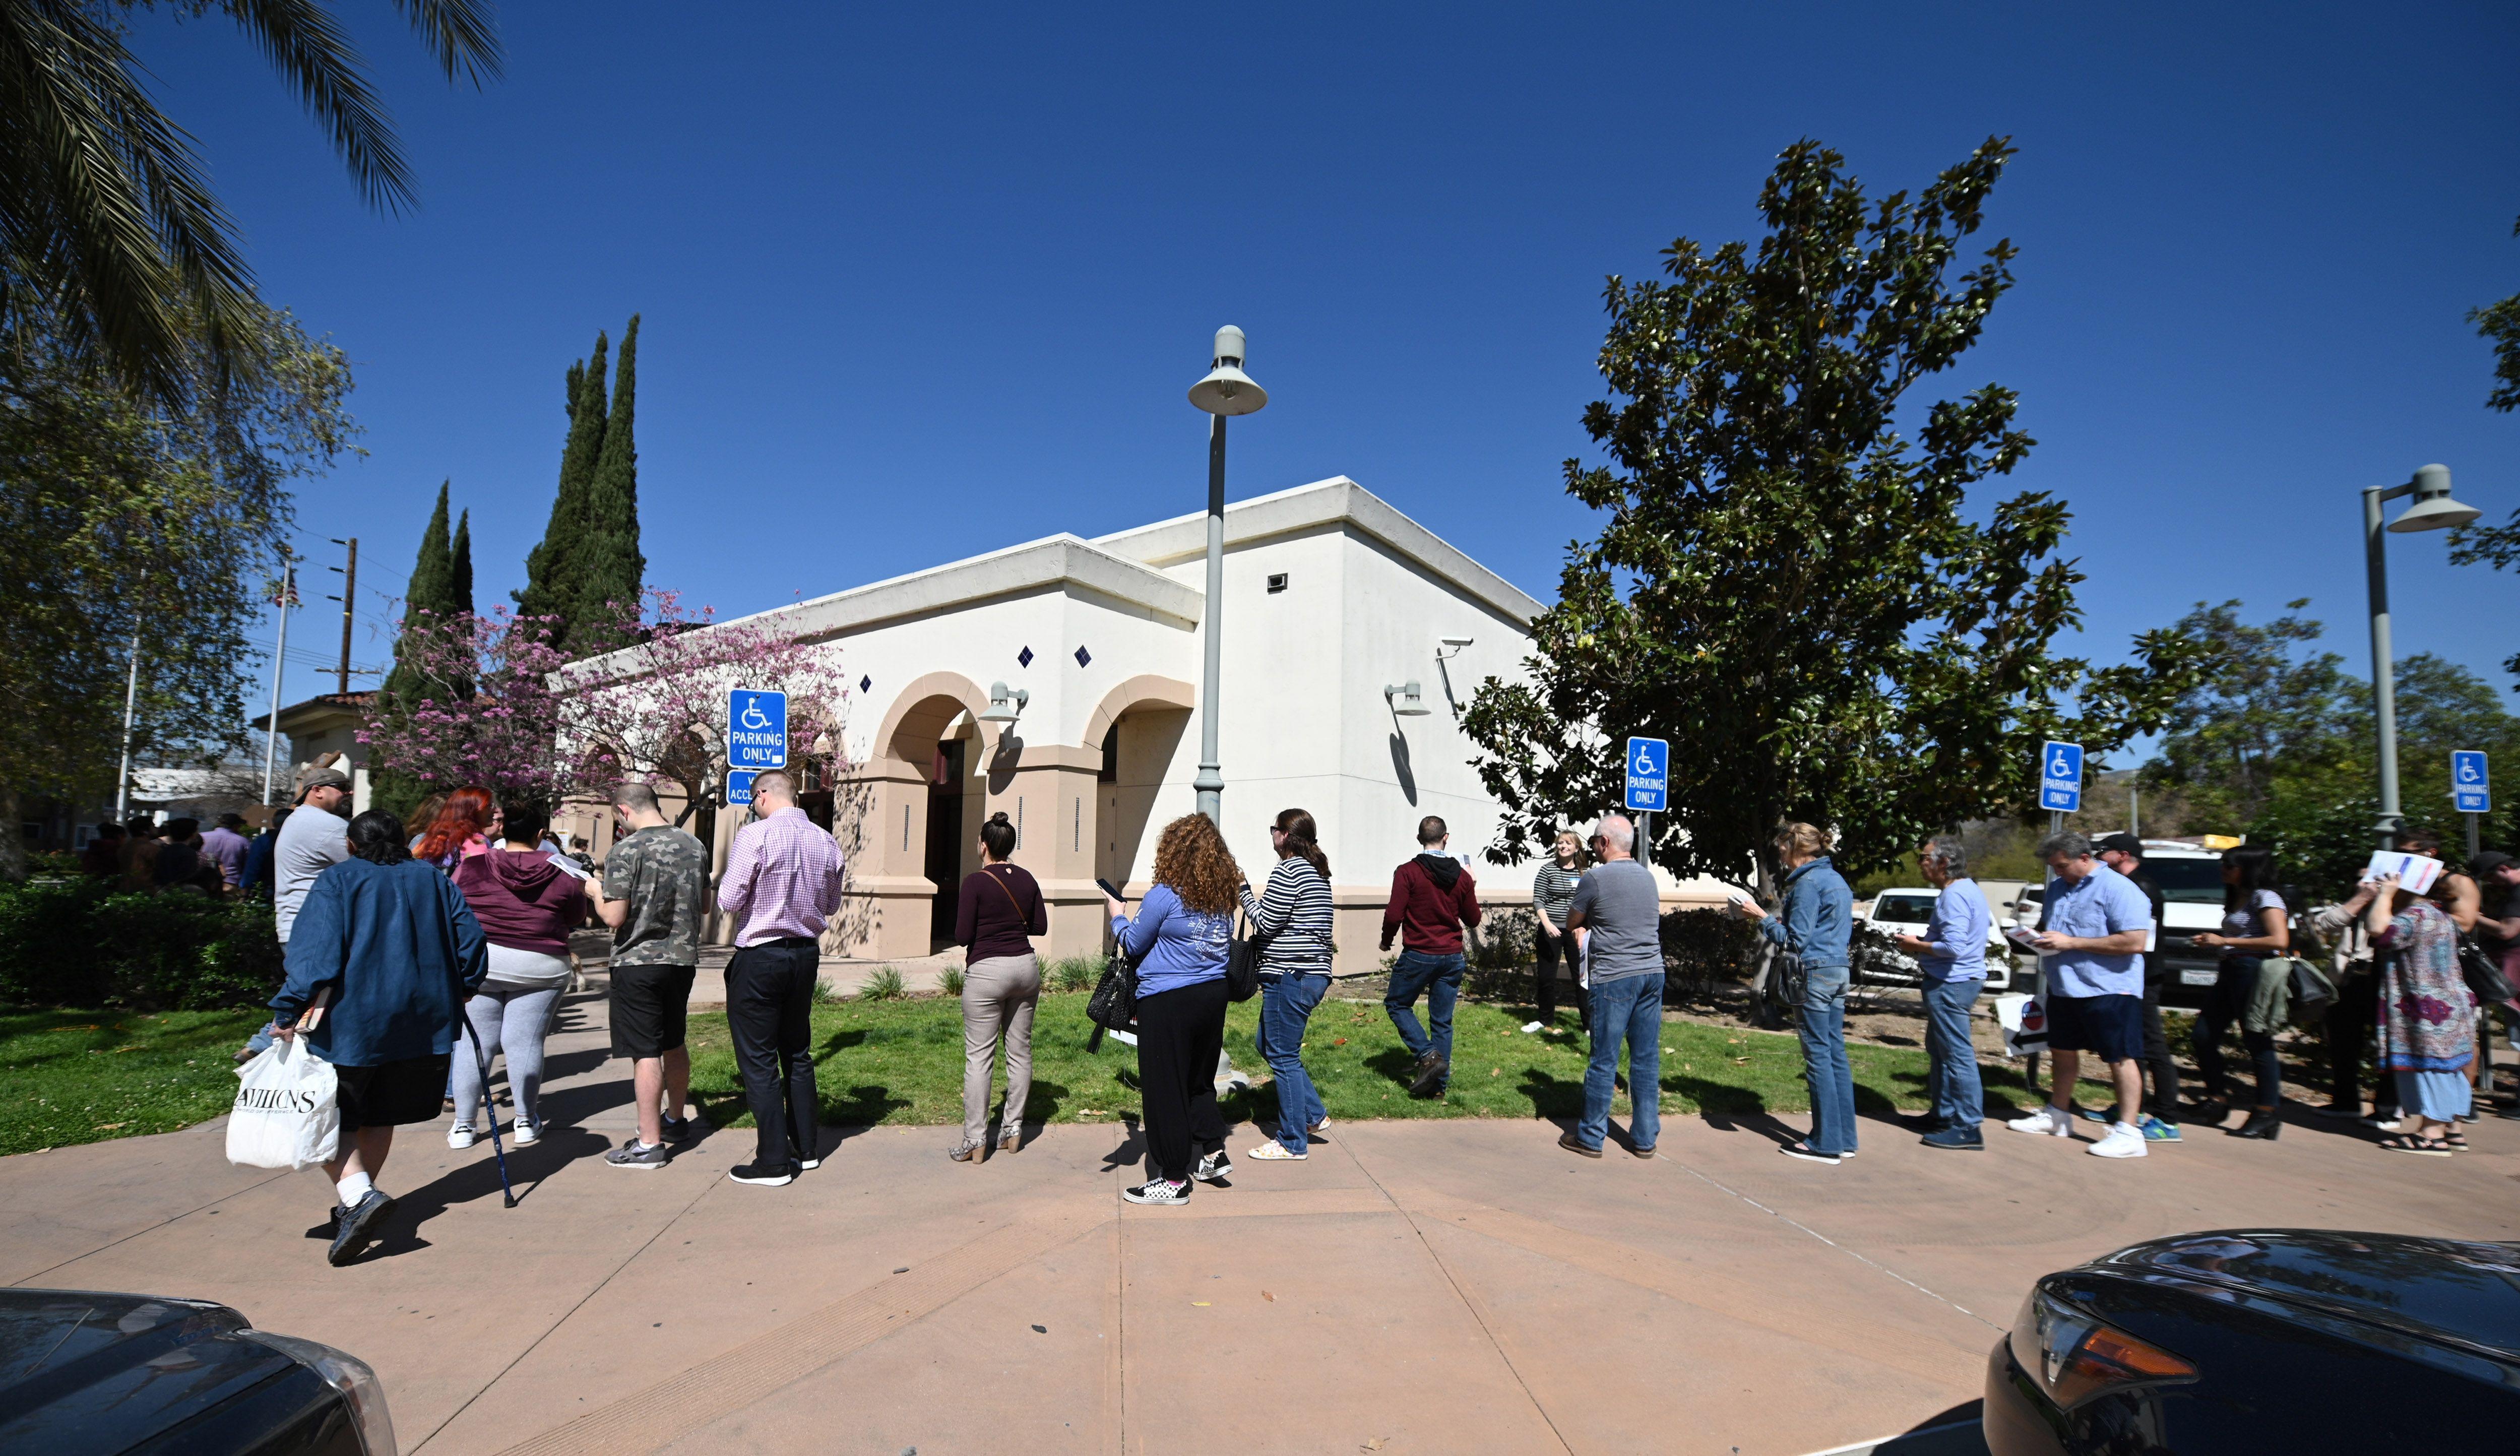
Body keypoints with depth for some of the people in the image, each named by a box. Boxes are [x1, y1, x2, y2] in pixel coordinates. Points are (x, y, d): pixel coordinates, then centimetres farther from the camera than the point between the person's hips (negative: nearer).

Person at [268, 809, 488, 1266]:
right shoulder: (433, 881, 11)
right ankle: (358, 1198, 26)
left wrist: (290, 1011, -12)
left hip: (349, 1023, -5)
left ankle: (358, 1194, -19)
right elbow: (470, 938, 8)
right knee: (378, 1116, 18)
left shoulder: (336, 881, -1)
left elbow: (314, 950, -12)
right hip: (421, 1020, 5)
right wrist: (460, 992, 20)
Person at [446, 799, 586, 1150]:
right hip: (540, 966, -1)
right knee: (525, 1042, 4)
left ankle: (463, 1125, 13)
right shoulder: (562, 872, -3)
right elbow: (576, 917, 8)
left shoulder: (474, 863, -3)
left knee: (474, 1042, 9)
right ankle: (526, 1122, 12)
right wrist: (581, 884, 23)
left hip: (479, 962, 1)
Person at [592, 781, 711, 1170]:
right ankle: (675, 1120, 36)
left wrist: (597, 891, 1)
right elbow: (705, 907, 12)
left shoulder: (626, 851, -15)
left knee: (646, 1053, -2)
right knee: (674, 1044, 20)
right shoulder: (695, 846, 4)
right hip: (683, 959, 6)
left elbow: (614, 917, -16)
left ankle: (649, 1144, 3)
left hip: (639, 962, -6)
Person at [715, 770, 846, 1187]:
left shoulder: (755, 835, -15)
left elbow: (729, 901, -16)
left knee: (758, 1060, 2)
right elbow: (831, 904, 13)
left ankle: (773, 1163, 5)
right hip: (806, 954, 6)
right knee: (798, 1054, 18)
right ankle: (806, 1148, 24)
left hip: (760, 955, -6)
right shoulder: (825, 841, 3)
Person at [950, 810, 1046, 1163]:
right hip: (1026, 965, 6)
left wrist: (985, 924, 8)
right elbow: (1041, 926, 10)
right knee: (1020, 1050, 12)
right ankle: (1013, 1130, 19)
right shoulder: (1027, 879, 5)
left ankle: (974, 1140, 1)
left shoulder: (976, 882, -10)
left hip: (987, 971, -5)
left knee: (978, 1056, -1)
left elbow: (962, 935, -11)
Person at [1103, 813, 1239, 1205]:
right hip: (1213, 996, 7)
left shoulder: (1164, 895, -14)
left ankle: (1174, 1180, 10)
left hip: (1168, 1001, -7)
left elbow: (1133, 944, -3)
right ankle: (1214, 1154, 25)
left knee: (1165, 1088, 3)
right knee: (1200, 1080, 22)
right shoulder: (1223, 898, 6)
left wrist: (1118, 915, 18)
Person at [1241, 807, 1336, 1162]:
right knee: (1268, 1045, 21)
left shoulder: (1289, 870, -15)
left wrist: (1244, 892, -3)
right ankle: (1314, 1114, 26)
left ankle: (1293, 1143, 9)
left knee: (1283, 1056, 0)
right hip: (1314, 973, 10)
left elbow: (1265, 924, -15)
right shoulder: (1318, 872, 15)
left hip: (1289, 976, -10)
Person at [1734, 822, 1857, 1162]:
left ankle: (1826, 1143, 1)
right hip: (1839, 969, 9)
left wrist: (1761, 917, -7)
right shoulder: (1837, 880, 16)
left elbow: (1794, 941, -15)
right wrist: (1781, 919, 20)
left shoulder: (1808, 883, -13)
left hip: (1816, 973, -9)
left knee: (1818, 1054, -4)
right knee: (1835, 1052, 12)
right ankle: (1844, 1138, 17)